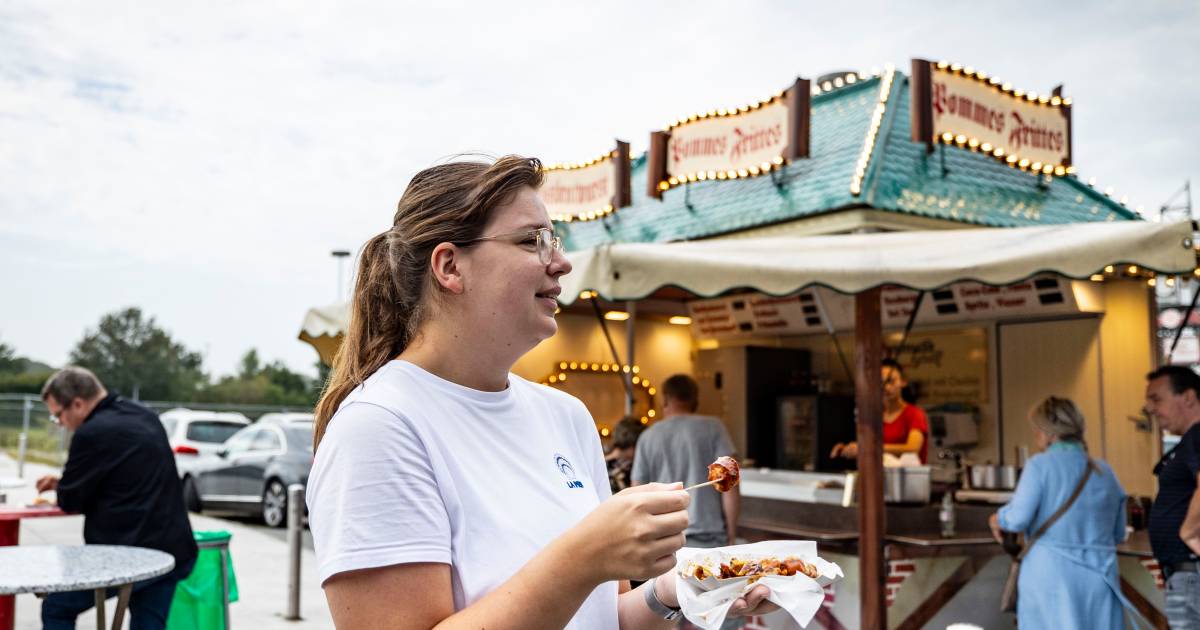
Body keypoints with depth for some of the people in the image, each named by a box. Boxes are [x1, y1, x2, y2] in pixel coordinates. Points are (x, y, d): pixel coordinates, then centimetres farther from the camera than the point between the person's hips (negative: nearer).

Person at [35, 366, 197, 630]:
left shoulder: (92, 433, -15)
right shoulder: (146, 417, 12)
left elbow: (70, 501, -5)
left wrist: (62, 488, 18)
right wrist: (63, 483, 24)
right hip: (172, 551, 8)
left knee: (56, 609, 14)